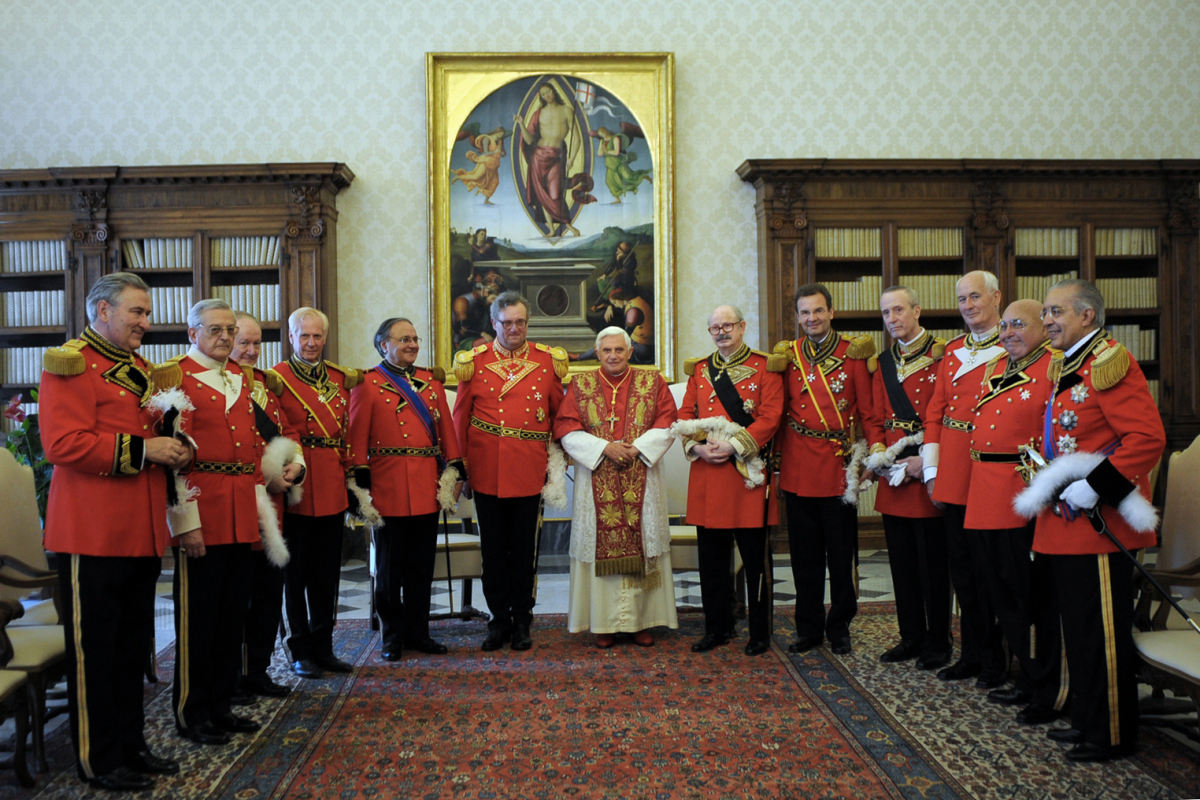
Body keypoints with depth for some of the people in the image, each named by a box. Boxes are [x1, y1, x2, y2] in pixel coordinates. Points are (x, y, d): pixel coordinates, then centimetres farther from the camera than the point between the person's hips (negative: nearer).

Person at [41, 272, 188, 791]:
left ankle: (132, 745, 27)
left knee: (134, 645, 15)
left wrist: (172, 450, 4)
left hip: (142, 533, 8)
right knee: (95, 649, 4)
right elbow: (63, 444, -20)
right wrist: (142, 449, -20)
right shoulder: (69, 363, -10)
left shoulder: (140, 368, 16)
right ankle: (99, 761, 16)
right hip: (92, 535, -8)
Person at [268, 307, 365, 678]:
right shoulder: (276, 379, -5)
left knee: (327, 571, 12)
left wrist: (349, 473, 9)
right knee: (296, 572, 5)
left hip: (332, 487, 5)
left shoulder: (340, 378, 11)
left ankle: (323, 647, 22)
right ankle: (301, 651, 16)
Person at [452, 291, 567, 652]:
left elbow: (559, 413, 9)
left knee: (525, 549, 7)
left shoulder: (548, 361, 4)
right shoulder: (474, 362, 3)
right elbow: (460, 418, 6)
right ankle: (500, 620, 20)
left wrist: (557, 459, 5)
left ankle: (521, 621, 20)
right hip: (486, 472, 1)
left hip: (529, 473, 0)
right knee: (493, 549, 8)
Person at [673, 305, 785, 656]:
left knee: (755, 557, 2)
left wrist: (733, 446, -16)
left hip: (748, 471, -4)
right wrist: (697, 446, -7)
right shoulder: (699, 370, 15)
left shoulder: (765, 367, 2)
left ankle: (760, 632, 14)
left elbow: (770, 416, -7)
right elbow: (685, 415, 12)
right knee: (711, 557, 9)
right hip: (706, 473, 4)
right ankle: (717, 628, 22)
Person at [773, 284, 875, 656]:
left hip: (840, 466, -2)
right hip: (798, 469, 2)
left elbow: (867, 410, 1)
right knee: (805, 555, 9)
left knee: (841, 555, 6)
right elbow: (778, 411, 8)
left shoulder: (854, 352, 0)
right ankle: (808, 628, 21)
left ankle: (839, 627, 21)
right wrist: (778, 460, 4)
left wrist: (867, 456, -5)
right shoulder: (787, 355, 7)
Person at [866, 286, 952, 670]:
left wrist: (926, 460, -17)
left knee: (933, 563, 3)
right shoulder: (881, 363, 13)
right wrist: (878, 452, -1)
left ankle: (938, 642, 17)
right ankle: (912, 637, 25)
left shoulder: (941, 355, -6)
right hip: (893, 478, 6)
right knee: (902, 563, 12)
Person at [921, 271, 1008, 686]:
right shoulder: (951, 352, 13)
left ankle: (996, 660, 17)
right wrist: (933, 472, 7)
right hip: (952, 479, 6)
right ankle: (972, 654, 25)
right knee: (963, 572, 12)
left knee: (989, 571, 2)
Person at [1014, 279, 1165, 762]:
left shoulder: (1110, 363, -14)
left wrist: (1094, 487, -23)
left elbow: (1148, 437, -23)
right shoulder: (1067, 368, 14)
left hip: (1099, 521, -9)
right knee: (1077, 627, 17)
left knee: (1102, 630, 1)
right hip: (1065, 522, 9)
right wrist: (1052, 486, 11)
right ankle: (1086, 718, 30)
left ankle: (1112, 735, 14)